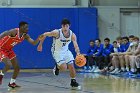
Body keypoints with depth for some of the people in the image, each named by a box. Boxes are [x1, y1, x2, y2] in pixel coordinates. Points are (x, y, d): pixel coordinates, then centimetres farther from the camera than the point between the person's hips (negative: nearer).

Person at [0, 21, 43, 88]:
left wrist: (39, 39, -24)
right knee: (8, 65, -25)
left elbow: (34, 43, -5)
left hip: (9, 50, 8)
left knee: (17, 67, 6)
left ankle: (12, 83, 23)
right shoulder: (14, 32, -29)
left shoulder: (25, 36, -6)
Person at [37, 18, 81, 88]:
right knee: (64, 68, -18)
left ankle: (73, 82, 20)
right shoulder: (57, 33, -28)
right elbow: (45, 34, -14)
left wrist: (78, 53, -44)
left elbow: (76, 46, -23)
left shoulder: (72, 35, -17)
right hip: (57, 51, -4)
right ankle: (57, 67, 17)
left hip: (66, 51, 4)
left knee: (71, 66, 1)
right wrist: (40, 45, -6)